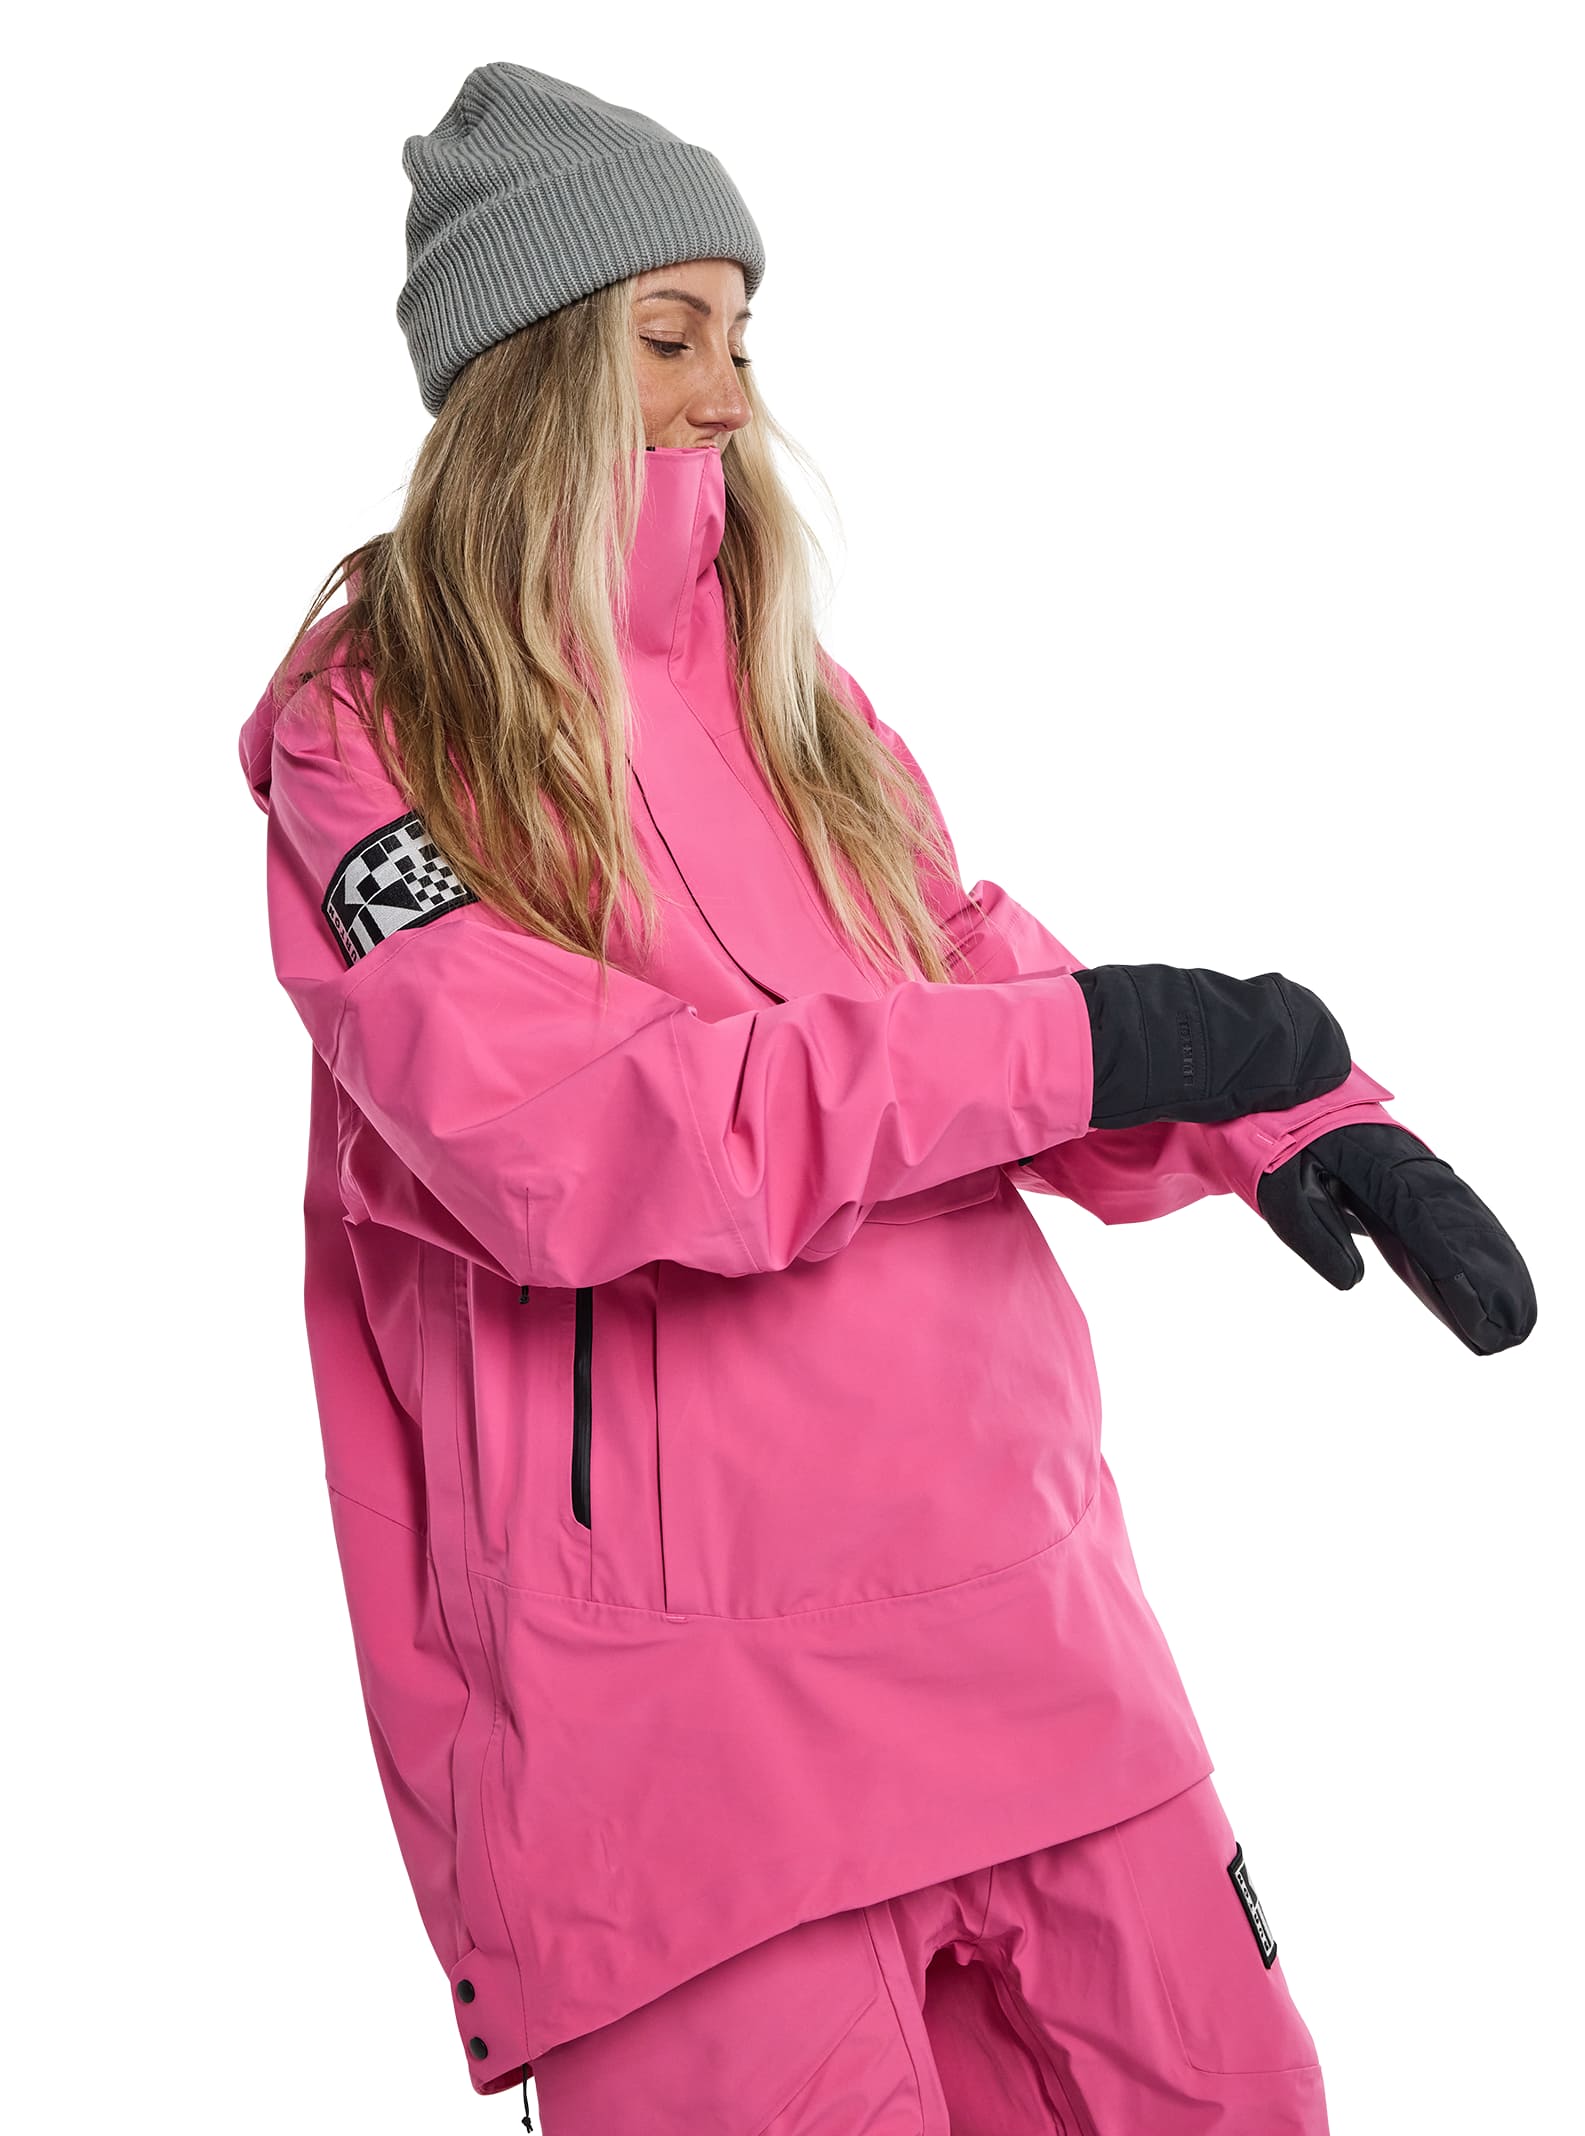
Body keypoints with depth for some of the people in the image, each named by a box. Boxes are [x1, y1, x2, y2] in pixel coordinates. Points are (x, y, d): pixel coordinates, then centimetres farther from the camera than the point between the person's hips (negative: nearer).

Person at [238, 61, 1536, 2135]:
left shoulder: (790, 691, 17)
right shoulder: (369, 738, -4)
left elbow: (974, 967, 13)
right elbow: (552, 1138, -18)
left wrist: (1290, 1111, -6)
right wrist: (1074, 1039, -20)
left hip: (1019, 1600, 6)